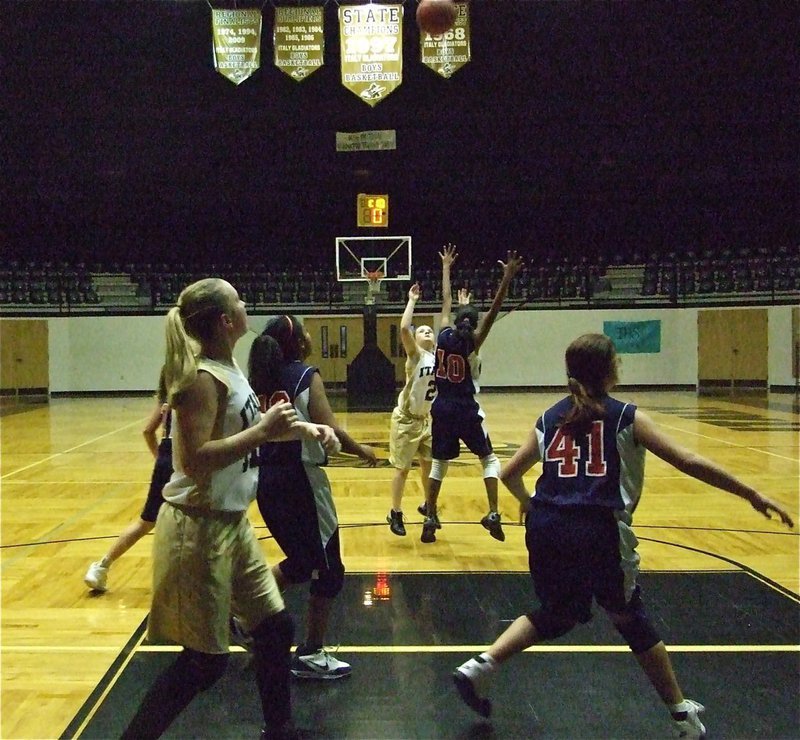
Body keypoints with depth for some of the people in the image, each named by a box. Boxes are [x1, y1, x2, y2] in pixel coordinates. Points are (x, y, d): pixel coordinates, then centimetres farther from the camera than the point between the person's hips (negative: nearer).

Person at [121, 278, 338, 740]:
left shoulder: (229, 368, 7)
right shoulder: (202, 378, -21)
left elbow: (247, 427, 23)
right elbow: (194, 460, -29)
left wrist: (303, 429, 10)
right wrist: (264, 432, -27)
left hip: (233, 523, 9)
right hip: (200, 530, -9)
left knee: (276, 628, 16)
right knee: (206, 659, 1)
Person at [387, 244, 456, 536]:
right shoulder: (415, 355, -14)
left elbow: (446, 305, -5)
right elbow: (403, 328, -36)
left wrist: (446, 270, -7)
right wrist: (412, 300, -23)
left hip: (426, 418, 6)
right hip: (406, 419, -6)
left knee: (429, 463, 15)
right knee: (402, 467, 3)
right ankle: (395, 513, 15)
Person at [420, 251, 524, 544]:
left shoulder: (444, 335, 0)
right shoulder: (472, 342, -11)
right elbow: (493, 312, -20)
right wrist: (507, 278, -27)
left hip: (442, 408, 4)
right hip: (466, 410, -4)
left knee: (439, 463, 15)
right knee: (489, 459, 10)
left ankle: (430, 517, 14)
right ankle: (493, 514, -3)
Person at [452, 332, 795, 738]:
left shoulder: (549, 419, 13)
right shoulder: (627, 418, 4)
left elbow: (509, 474, 16)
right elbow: (689, 463, -1)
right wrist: (752, 495, 5)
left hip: (546, 528, 4)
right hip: (598, 533, -3)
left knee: (556, 613, 26)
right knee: (632, 620, 18)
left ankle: (481, 666, 13)